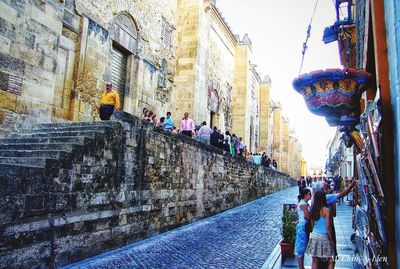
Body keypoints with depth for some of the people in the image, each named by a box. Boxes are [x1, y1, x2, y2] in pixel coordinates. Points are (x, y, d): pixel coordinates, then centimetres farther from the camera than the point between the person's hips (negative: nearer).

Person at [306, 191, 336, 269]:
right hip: (324, 236, -5)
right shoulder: (326, 210, -11)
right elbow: (328, 227, -13)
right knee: (331, 261, 7)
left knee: (315, 261, 9)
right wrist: (331, 240, -5)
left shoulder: (313, 210, 5)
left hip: (314, 236, 5)